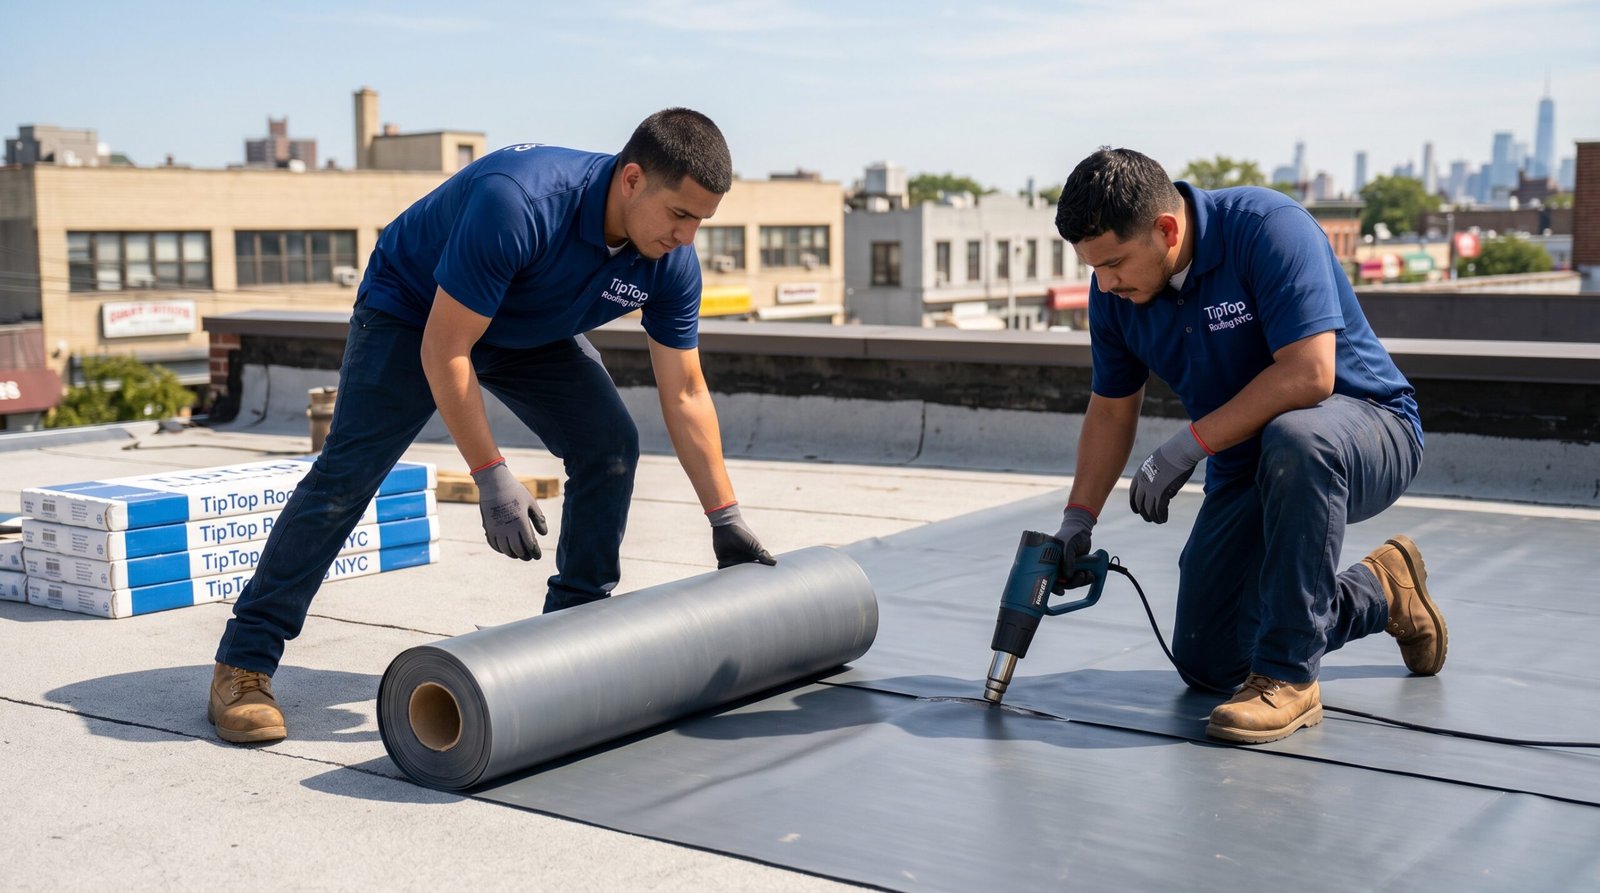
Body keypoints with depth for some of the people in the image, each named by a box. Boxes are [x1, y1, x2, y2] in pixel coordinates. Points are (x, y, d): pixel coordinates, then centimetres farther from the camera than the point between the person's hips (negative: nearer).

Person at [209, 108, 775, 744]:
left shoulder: (671, 261, -21)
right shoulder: (518, 203, -40)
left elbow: (685, 396, -9)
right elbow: (443, 351, -33)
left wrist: (727, 522, -7)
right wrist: (492, 479, -33)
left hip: (532, 330, 6)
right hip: (412, 309, -6)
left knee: (610, 447, -8)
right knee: (346, 475, -15)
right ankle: (243, 663, -9)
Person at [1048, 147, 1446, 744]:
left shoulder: (1269, 227, -26)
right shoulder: (1113, 291, -6)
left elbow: (1308, 373, -34)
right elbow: (1111, 409, 6)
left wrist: (1185, 448, -29)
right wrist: (1077, 520, -3)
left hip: (1368, 426, -7)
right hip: (1247, 469, 7)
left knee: (1294, 440, -44)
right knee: (1206, 665, 1)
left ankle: (1288, 678, -28)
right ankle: (1381, 595, 24)